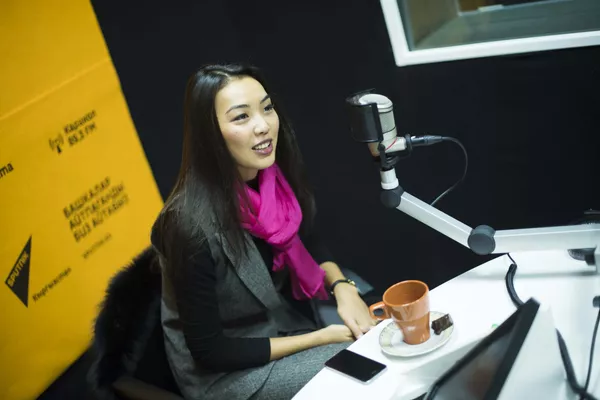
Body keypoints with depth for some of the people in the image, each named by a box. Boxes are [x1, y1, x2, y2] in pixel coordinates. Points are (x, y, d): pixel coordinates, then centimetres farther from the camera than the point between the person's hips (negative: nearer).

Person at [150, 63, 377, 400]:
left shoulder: (273, 176, -12)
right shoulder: (194, 227, -30)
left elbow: (308, 239, 9)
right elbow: (208, 350, -21)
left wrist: (343, 287, -10)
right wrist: (319, 338, -19)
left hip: (288, 319, 6)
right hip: (224, 370, -6)